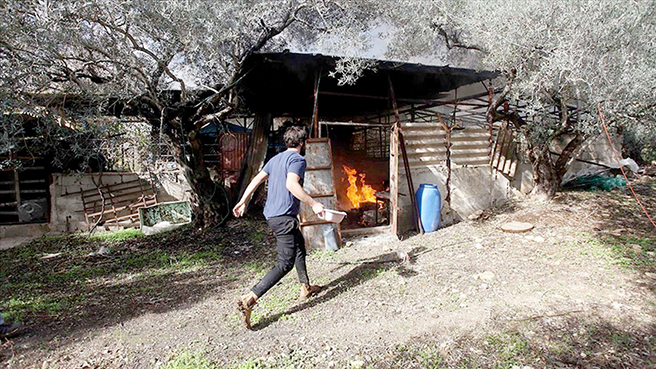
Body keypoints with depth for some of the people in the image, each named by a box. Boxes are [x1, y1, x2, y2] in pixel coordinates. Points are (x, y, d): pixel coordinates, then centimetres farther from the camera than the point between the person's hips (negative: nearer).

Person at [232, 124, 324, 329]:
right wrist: (313, 204, -23)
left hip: (272, 214, 10)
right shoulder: (297, 159, -11)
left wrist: (243, 201, 22)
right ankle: (249, 300, -14)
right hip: (284, 217, -10)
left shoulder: (277, 158, 15)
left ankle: (306, 287, 39)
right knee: (285, 264, -7)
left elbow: (257, 179, 16)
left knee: (299, 245, 26)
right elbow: (291, 184, -28)